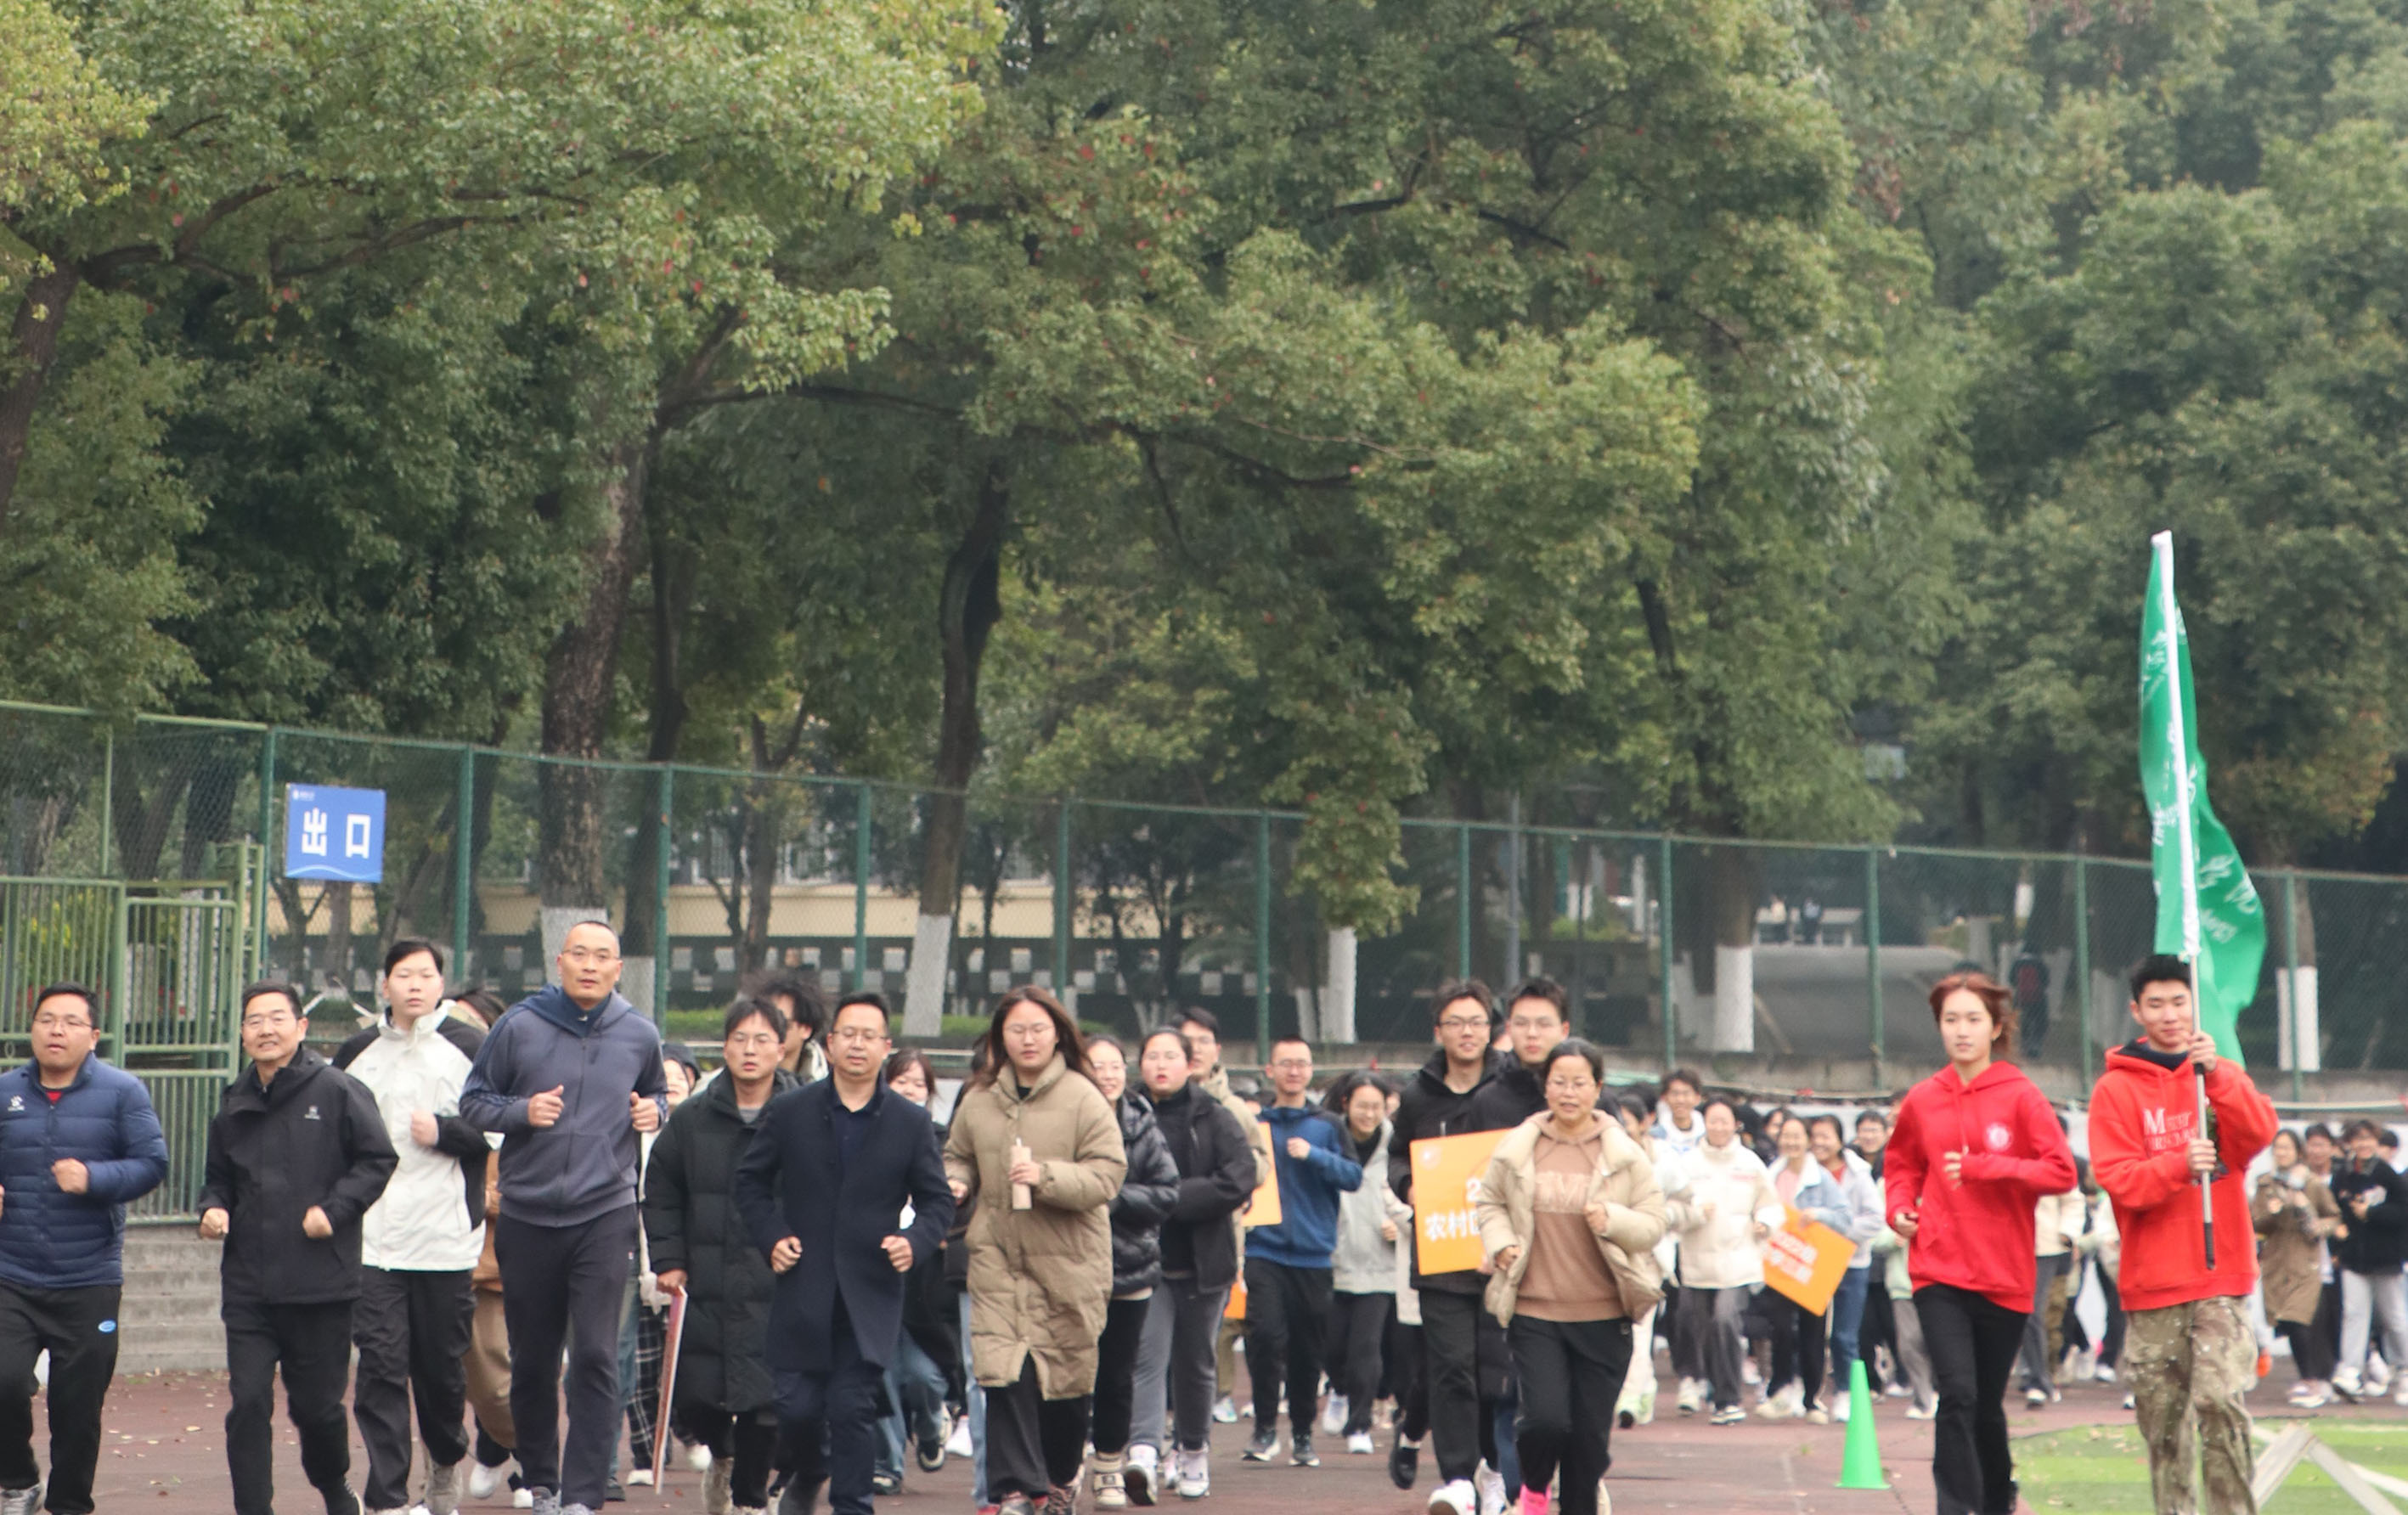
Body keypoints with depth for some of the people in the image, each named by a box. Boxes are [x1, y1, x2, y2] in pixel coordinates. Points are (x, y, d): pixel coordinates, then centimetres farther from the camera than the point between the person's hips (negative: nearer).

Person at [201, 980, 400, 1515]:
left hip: (320, 1284, -3)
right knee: (247, 1405, -5)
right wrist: (213, 1208, 3)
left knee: (316, 1405, 7)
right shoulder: (234, 1104, 11)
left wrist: (334, 1210, -13)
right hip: (247, 1287, 3)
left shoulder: (338, 1091, -4)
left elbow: (378, 1160, -3)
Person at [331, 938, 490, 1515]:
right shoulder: (356, 1054, 11)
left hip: (447, 1235, -2)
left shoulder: (469, 1047, 2)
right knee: (380, 1369, -6)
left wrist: (444, 1131, -14)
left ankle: (445, 1466, 35)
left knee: (442, 1364, 8)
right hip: (372, 1239, 2)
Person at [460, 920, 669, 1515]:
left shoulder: (639, 1035, 4)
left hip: (606, 1214, 0)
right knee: (532, 1361, 10)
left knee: (595, 1359, -11)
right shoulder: (519, 1026, -2)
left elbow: (657, 1093, 22)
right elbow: (473, 1101, 5)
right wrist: (521, 1111, -13)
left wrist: (654, 1111, -1)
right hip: (527, 1218, 0)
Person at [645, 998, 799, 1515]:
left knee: (763, 1400, -2)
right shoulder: (691, 1119, 5)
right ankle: (721, 1456, 36)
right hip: (705, 1287, 2)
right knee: (692, 1396, 3)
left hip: (778, 1286, -2)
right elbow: (660, 1194, 12)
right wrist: (668, 1259, 4)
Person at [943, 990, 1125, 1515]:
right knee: (1004, 1370, -10)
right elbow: (959, 1156, 21)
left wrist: (1046, 1177, -24)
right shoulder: (978, 1099, 6)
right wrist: (954, 1183, -1)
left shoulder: (1082, 1098, -6)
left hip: (1069, 1258, -2)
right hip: (998, 1253, 2)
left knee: (1066, 1370, 8)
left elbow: (1106, 1176, -10)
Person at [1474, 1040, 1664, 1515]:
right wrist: (1501, 1244, -3)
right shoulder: (1517, 1149, 2)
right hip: (1534, 1311, -1)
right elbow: (1489, 1203, 15)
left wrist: (1613, 1221, -17)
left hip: (1603, 1315, 1)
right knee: (1545, 1418, -12)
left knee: (1591, 1432, 3)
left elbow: (1653, 1223, 3)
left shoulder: (1625, 1155, 1)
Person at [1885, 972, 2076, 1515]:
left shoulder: (2020, 1096, -3)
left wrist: (1980, 1167, -17)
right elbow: (1902, 1164, 22)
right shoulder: (1922, 1100, 5)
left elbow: (2060, 1171, -10)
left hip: (2004, 1276, -1)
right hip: (1939, 1271, 1)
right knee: (1957, 1394, -16)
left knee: (1987, 1404, 10)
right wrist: (1899, 1206, 3)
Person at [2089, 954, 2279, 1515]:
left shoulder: (2224, 1075, 11)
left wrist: (2215, 1074, -21)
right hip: (2151, 1280, 0)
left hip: (2221, 1276, 0)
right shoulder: (2116, 1089, 4)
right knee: (2162, 1418, 3)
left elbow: (2259, 1133, -8)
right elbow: (2118, 1178, -7)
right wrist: (2179, 1165, -24)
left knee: (2222, 1400, -15)